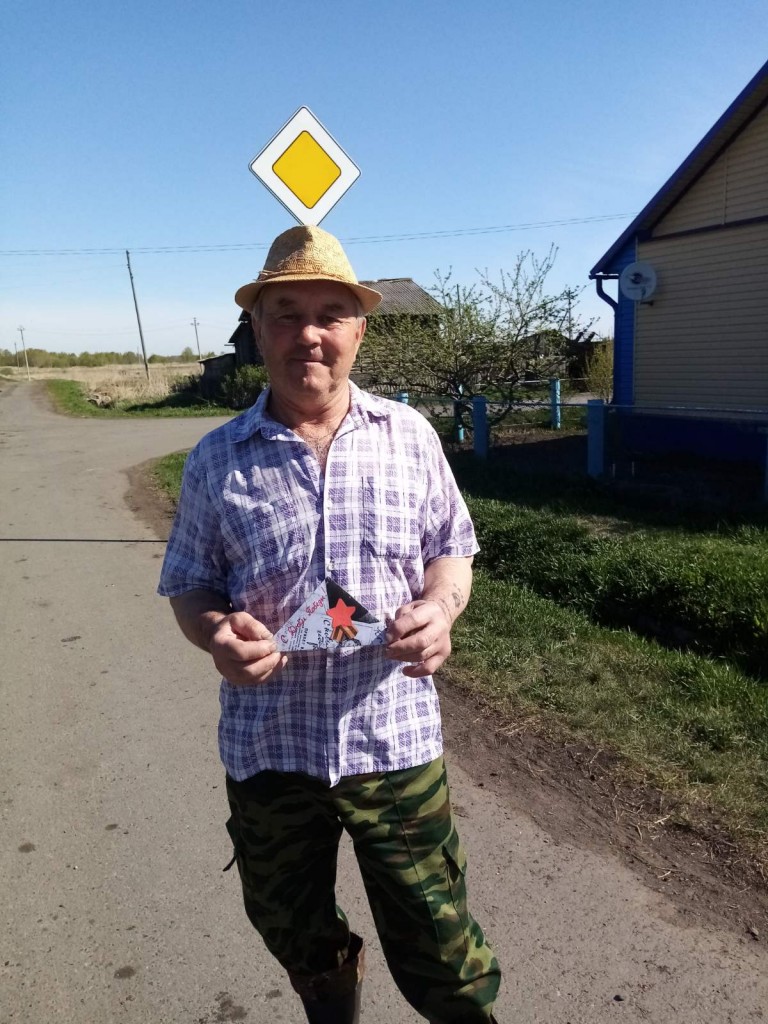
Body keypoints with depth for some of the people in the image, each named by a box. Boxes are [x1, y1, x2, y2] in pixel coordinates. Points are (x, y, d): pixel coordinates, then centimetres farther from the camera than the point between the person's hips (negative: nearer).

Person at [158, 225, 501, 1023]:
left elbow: (451, 549, 6)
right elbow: (189, 587, 3)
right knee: (299, 942, 25)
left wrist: (441, 606, -16)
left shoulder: (410, 436, -3)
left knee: (439, 953, 13)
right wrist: (217, 632, -19)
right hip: (267, 750, 2)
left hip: (397, 741, -1)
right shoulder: (215, 462, -4)